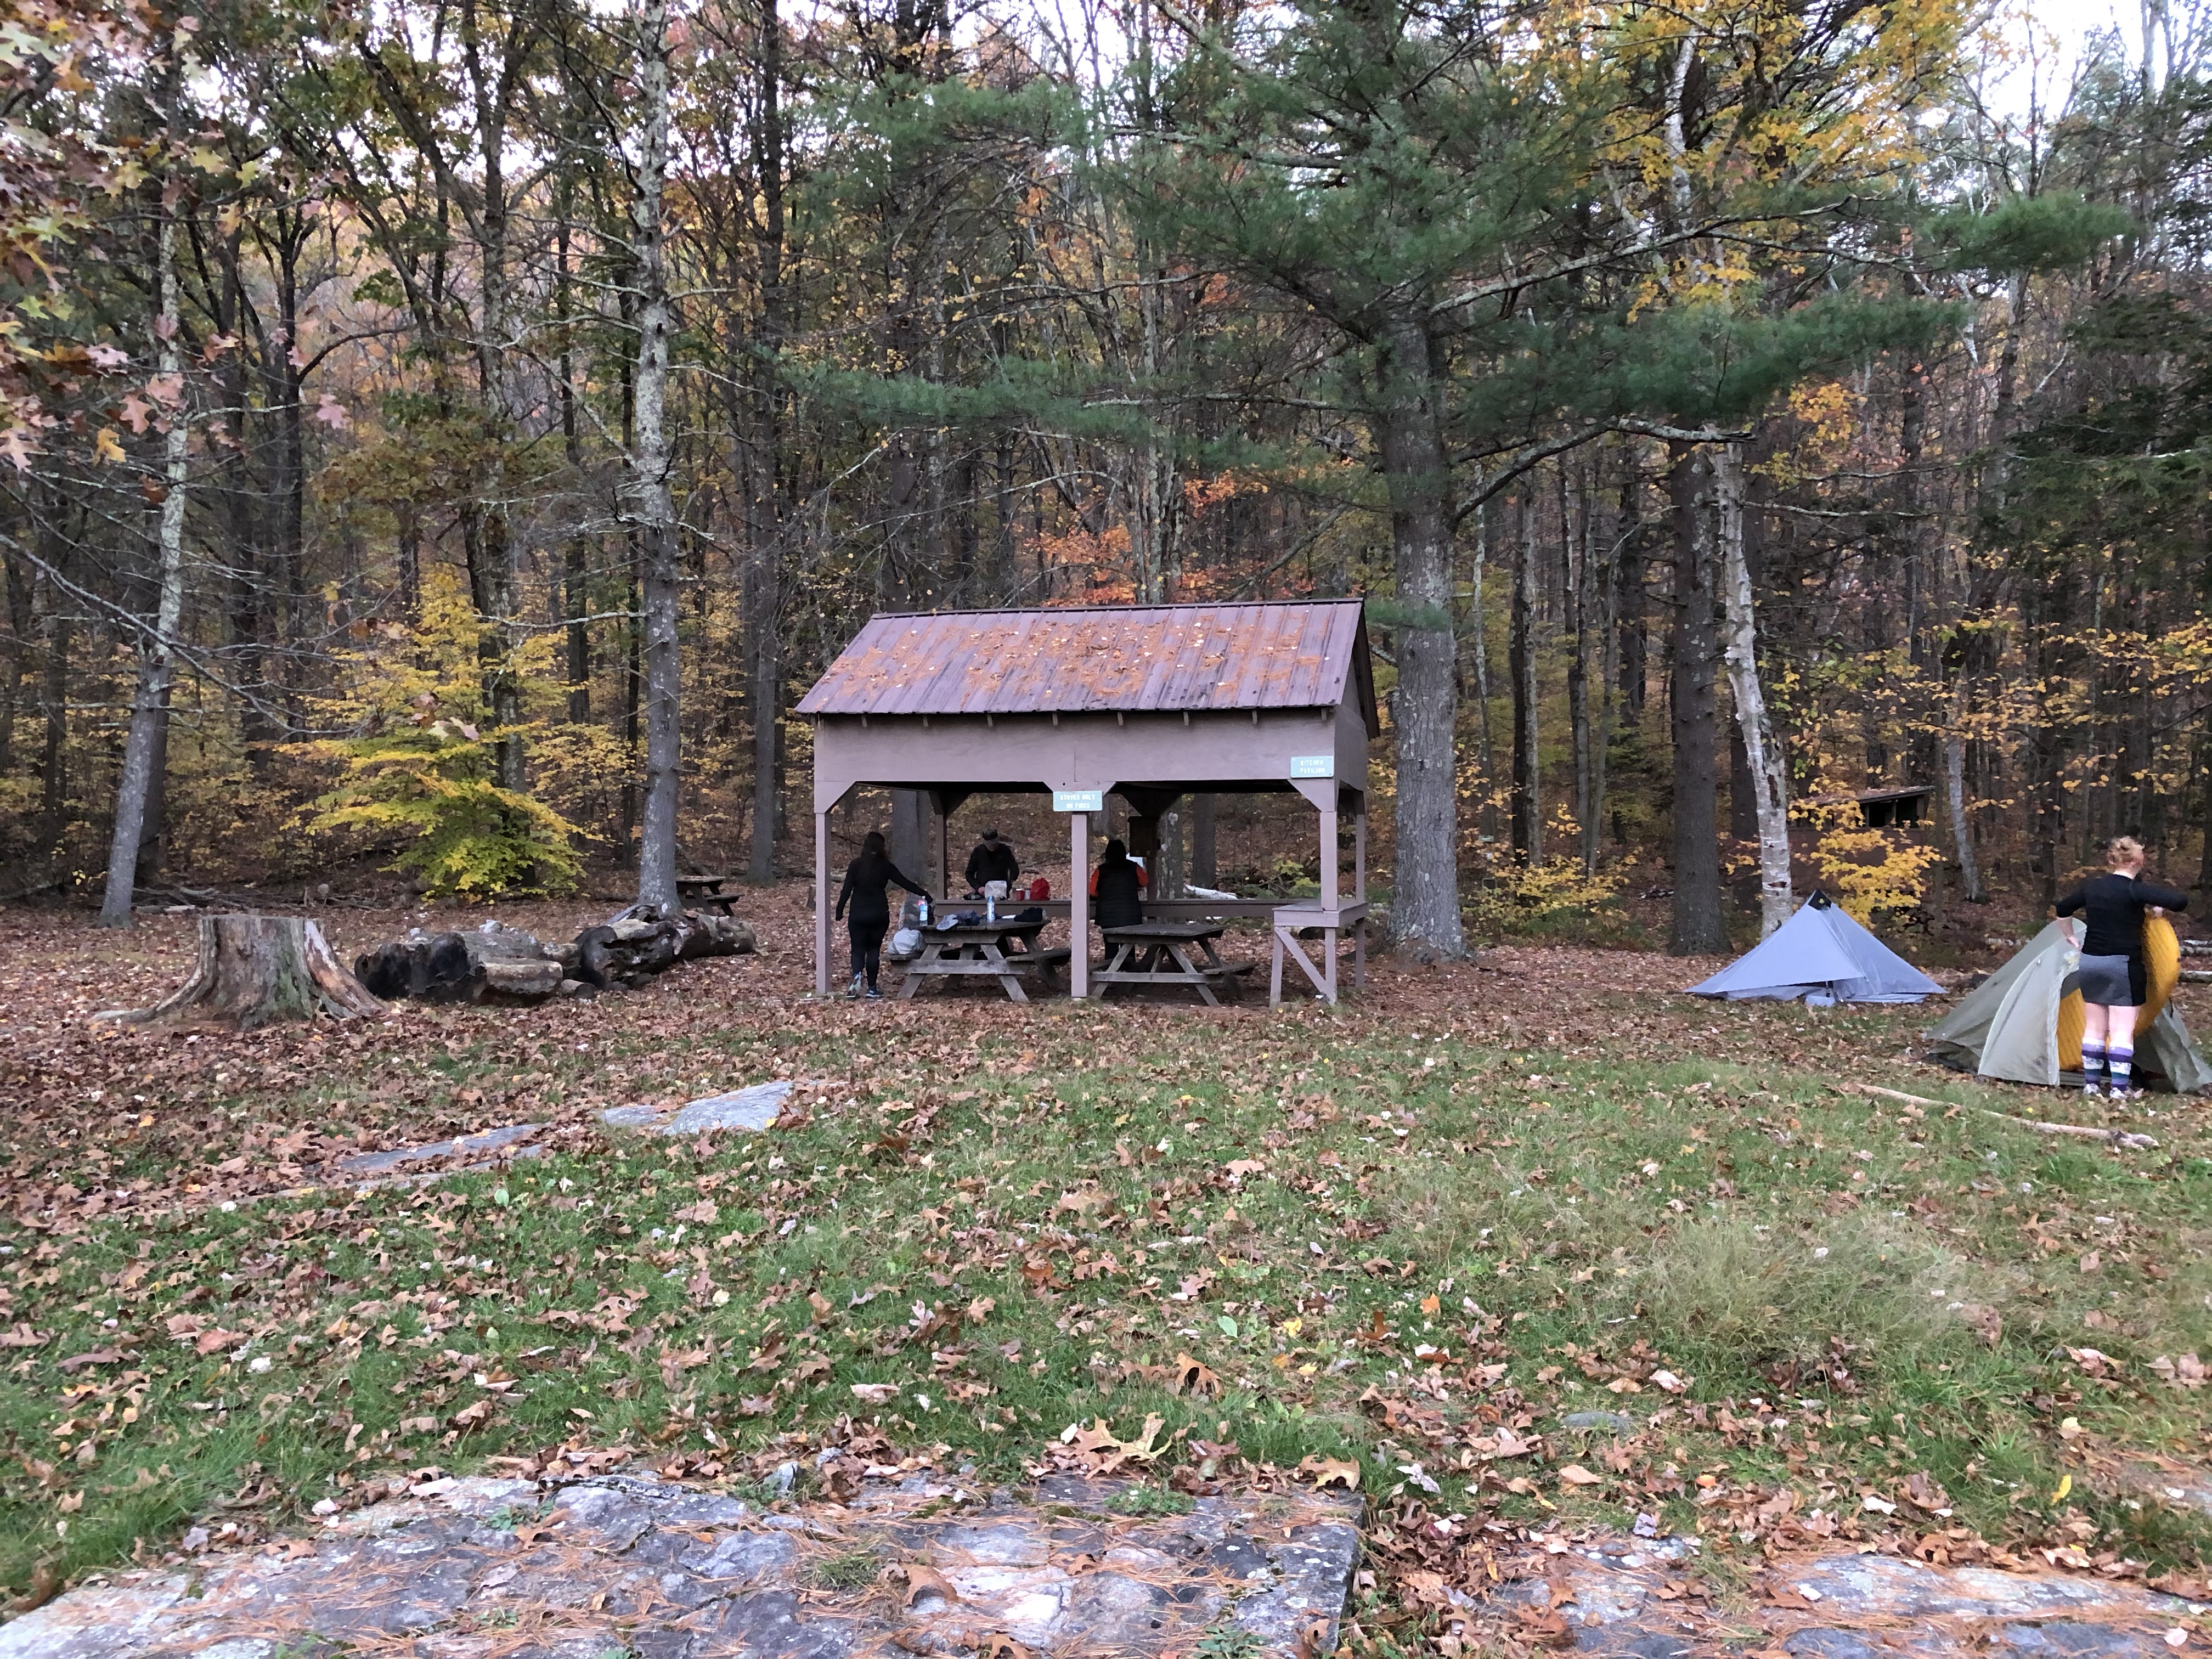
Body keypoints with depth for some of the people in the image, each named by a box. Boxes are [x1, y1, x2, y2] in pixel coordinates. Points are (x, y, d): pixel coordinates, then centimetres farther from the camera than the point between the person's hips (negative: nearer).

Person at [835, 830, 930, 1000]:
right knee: (874, 950, 10)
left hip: (858, 915, -1)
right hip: (880, 914, 1)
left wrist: (839, 911, 3)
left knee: (858, 949, 7)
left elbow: (847, 890, -5)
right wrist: (924, 894, 16)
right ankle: (872, 989, 7)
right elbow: (905, 883, 5)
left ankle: (857, 974, -22)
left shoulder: (856, 865, -3)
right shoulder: (886, 866, -1)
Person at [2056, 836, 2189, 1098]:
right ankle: (2119, 1087, -2)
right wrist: (2160, 908, -2)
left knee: (2094, 1026, 11)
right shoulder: (2136, 890, -12)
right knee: (2122, 1030, -1)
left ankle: (2091, 1083, 14)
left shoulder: (2092, 887, 5)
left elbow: (2062, 909, 18)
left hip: (2090, 963, 5)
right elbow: (2181, 901, -22)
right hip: (2123, 965, -5)